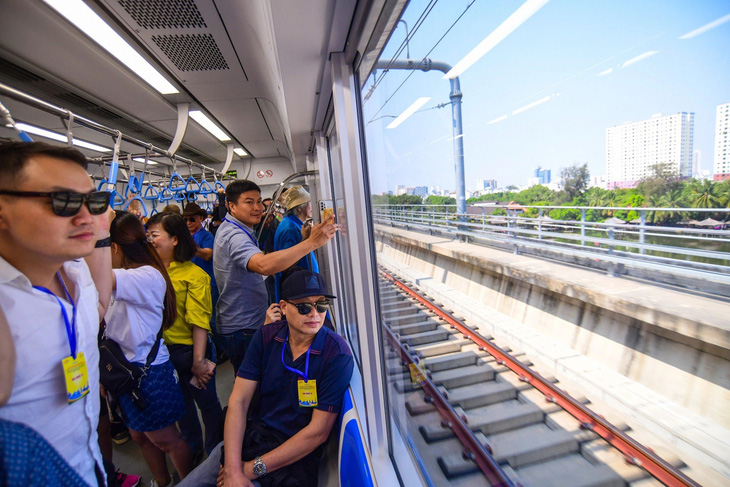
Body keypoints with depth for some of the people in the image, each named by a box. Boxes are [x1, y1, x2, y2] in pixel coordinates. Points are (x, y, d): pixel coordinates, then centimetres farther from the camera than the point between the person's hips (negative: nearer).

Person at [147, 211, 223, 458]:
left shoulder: (194, 275, -15)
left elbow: (200, 322, -17)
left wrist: (198, 360, -19)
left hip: (188, 350, -5)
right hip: (159, 350, 5)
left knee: (207, 402, 10)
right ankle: (192, 448, 48)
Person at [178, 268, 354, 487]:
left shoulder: (337, 353, -21)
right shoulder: (266, 336, -6)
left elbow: (318, 431, -18)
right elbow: (238, 401, -7)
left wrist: (254, 468, -13)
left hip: (296, 458, -3)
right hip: (250, 438, 4)